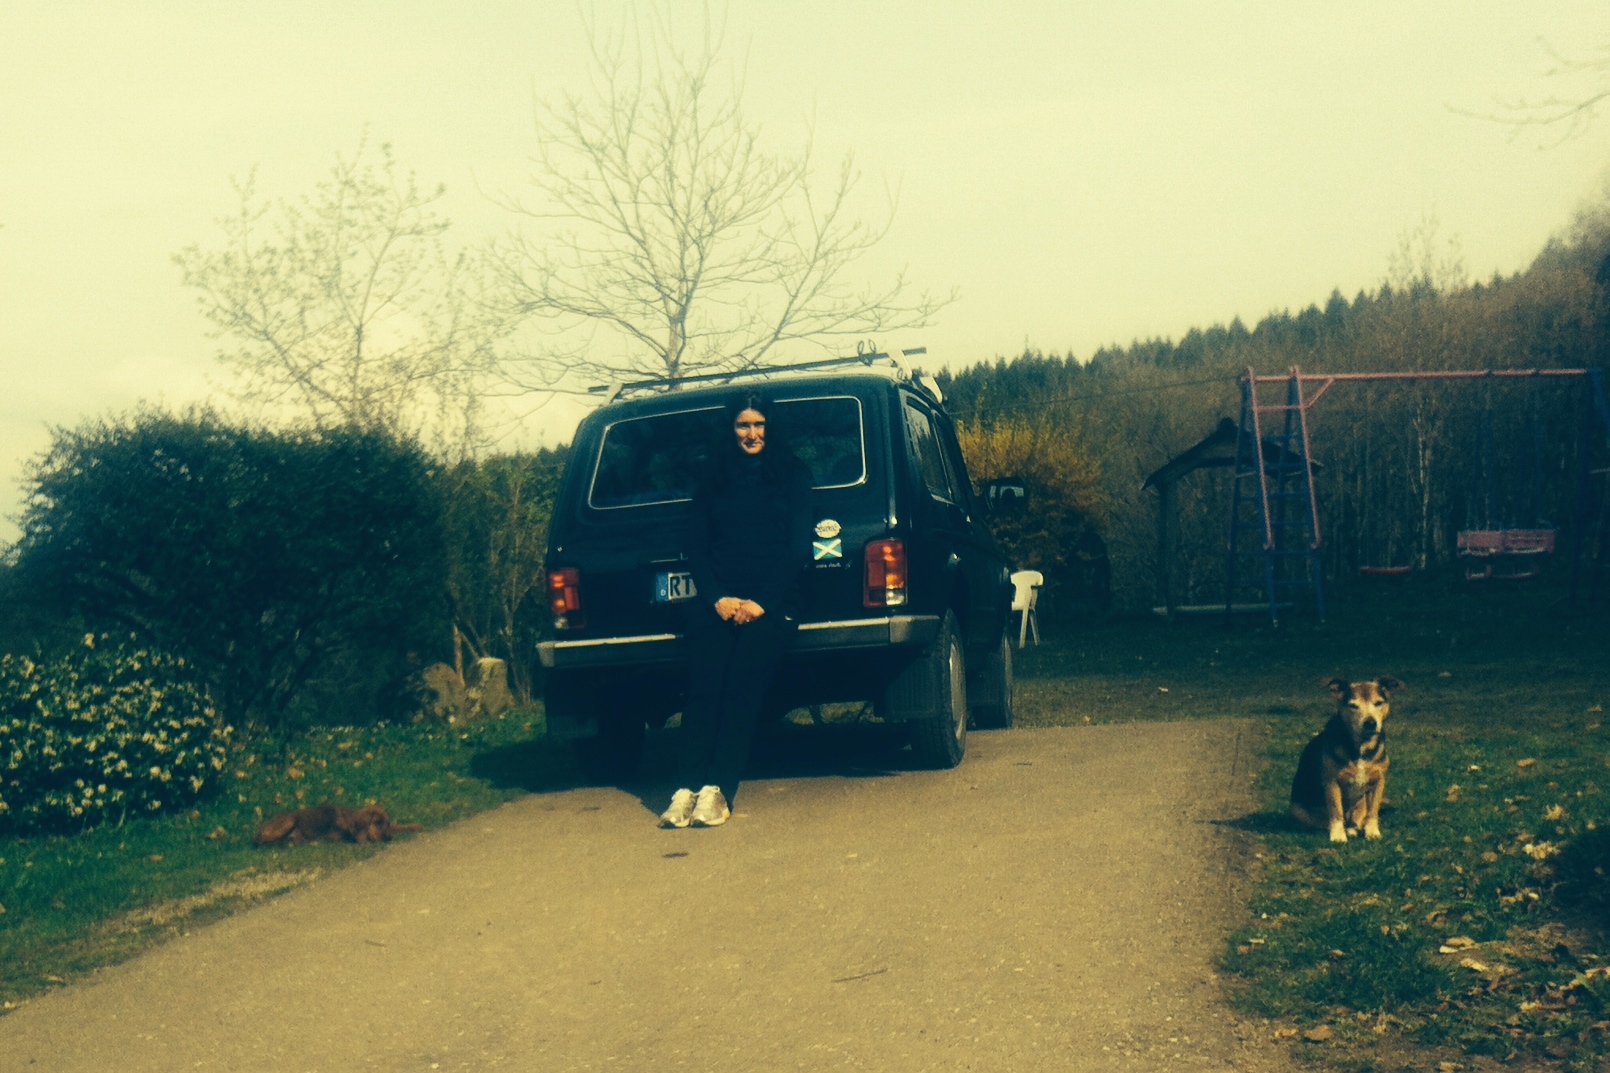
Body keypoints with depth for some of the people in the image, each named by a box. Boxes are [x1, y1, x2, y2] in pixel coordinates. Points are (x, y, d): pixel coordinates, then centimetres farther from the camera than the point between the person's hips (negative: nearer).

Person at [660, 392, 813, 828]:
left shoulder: (793, 476, 13)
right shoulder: (713, 481, 20)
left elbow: (799, 547, 4)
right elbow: (696, 546, 13)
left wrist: (762, 603, -8)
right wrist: (718, 598, -4)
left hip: (772, 602, -2)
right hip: (718, 600, 2)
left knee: (741, 686, -22)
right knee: (703, 685, -19)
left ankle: (717, 790, -27)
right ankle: (687, 788, -25)